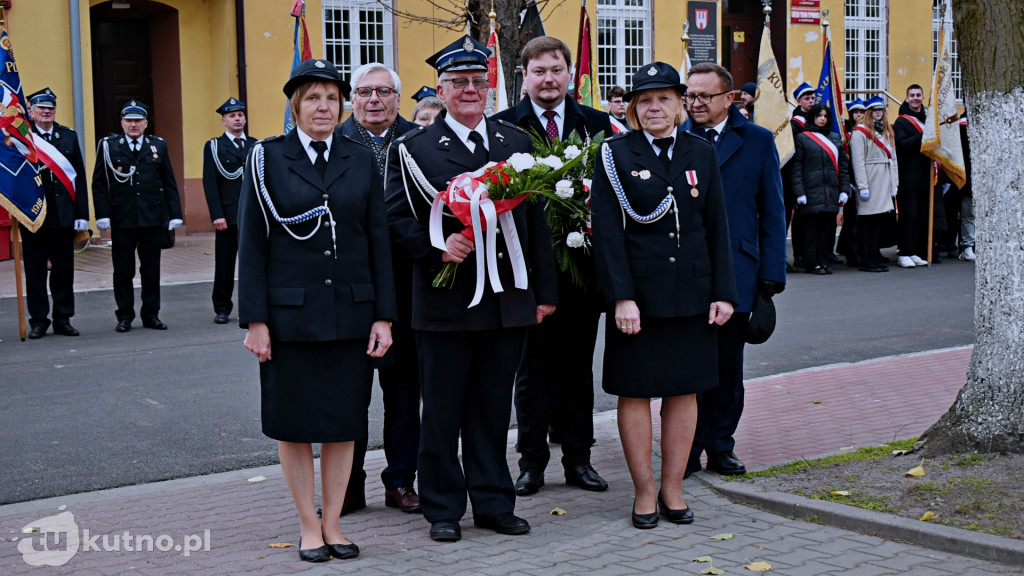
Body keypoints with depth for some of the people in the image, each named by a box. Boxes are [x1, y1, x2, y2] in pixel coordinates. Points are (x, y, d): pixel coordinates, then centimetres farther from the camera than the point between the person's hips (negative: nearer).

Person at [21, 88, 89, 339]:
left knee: (64, 269, 8)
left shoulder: (69, 136, 8)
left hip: (64, 215, 3)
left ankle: (63, 319, 17)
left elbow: (79, 177, 6)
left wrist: (82, 214, 0)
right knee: (35, 271, 4)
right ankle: (38, 321, 13)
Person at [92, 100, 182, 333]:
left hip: (152, 218, 2)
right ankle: (125, 316, 12)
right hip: (121, 219, -1)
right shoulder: (108, 146, 2)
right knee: (123, 270, 4)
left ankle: (151, 314, 16)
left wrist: (175, 214, 2)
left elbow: (169, 183, 9)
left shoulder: (158, 146, 8)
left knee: (151, 269, 7)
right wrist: (102, 215, -8)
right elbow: (99, 183, 1)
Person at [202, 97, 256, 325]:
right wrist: (217, 215, -11)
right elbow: (210, 183, -2)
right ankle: (222, 308, 11)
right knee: (224, 264, 3)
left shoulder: (256, 146, 13)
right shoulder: (214, 147, 4)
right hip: (228, 216, -2)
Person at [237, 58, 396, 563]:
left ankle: (333, 522, 19)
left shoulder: (361, 160, 6)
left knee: (344, 421, 6)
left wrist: (383, 316, 0)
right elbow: (251, 245, -2)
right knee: (294, 424, 5)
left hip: (351, 313, 2)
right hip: (290, 313, -2)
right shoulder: (267, 159, 0)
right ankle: (309, 526, 17)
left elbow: (379, 242, 6)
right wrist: (254, 320, -8)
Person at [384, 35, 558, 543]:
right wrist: (436, 248, -20)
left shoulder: (517, 143, 12)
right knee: (442, 412, 6)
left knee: (493, 409, 11)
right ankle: (443, 509, 18)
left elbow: (536, 221, 12)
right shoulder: (412, 149, 1)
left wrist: (545, 291, 10)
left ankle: (493, 503, 23)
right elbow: (396, 220, -4)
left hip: (508, 303, 3)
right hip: (445, 304, -3)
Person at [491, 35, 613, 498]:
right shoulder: (503, 126, -1)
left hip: (583, 264, 2)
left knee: (578, 366, 11)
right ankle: (532, 462, 15)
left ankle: (578, 458, 21)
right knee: (532, 368, 6)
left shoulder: (597, 124, 7)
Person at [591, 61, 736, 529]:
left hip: (692, 293, 3)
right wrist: (621, 297, -15)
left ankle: (673, 488, 19)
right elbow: (606, 231, -7)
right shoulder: (615, 155, -2)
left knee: (684, 390, 8)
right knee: (635, 391, 3)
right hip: (637, 293, -3)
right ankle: (645, 491, 14)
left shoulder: (701, 153, 7)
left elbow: (717, 227, 8)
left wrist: (723, 293, 2)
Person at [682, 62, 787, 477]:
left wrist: (772, 273, 0)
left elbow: (772, 213, 6)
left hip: (735, 275, 1)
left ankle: (720, 446, 21)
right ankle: (687, 450, 12)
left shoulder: (758, 142, 5)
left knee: (727, 365, 9)